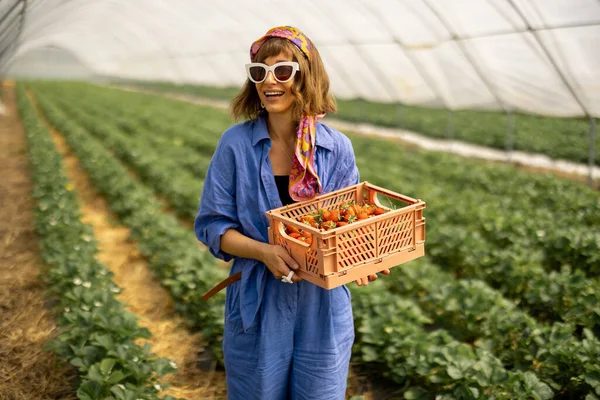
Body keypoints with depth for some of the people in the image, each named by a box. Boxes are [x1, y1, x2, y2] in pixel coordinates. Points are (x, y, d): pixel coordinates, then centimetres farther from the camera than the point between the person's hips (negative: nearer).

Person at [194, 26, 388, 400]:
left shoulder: (337, 148, -3)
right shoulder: (236, 143, -7)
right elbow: (212, 225, -4)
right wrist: (263, 251, -21)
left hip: (322, 307, 1)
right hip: (258, 307, 0)